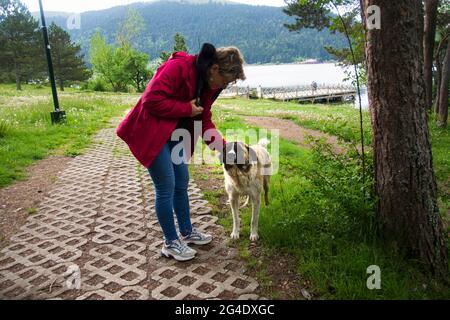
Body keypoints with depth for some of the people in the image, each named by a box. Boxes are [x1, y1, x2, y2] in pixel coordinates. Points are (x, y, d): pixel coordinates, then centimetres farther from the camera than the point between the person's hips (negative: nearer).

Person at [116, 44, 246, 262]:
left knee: (182, 183, 13)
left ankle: (187, 232, 31)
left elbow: (205, 121, 6)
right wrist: (187, 109, -20)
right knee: (166, 187, -3)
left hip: (175, 134, 9)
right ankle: (171, 243, 14)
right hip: (151, 133, -9)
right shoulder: (178, 67, -24)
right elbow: (152, 100, -28)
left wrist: (224, 147, -3)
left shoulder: (209, 85, 3)